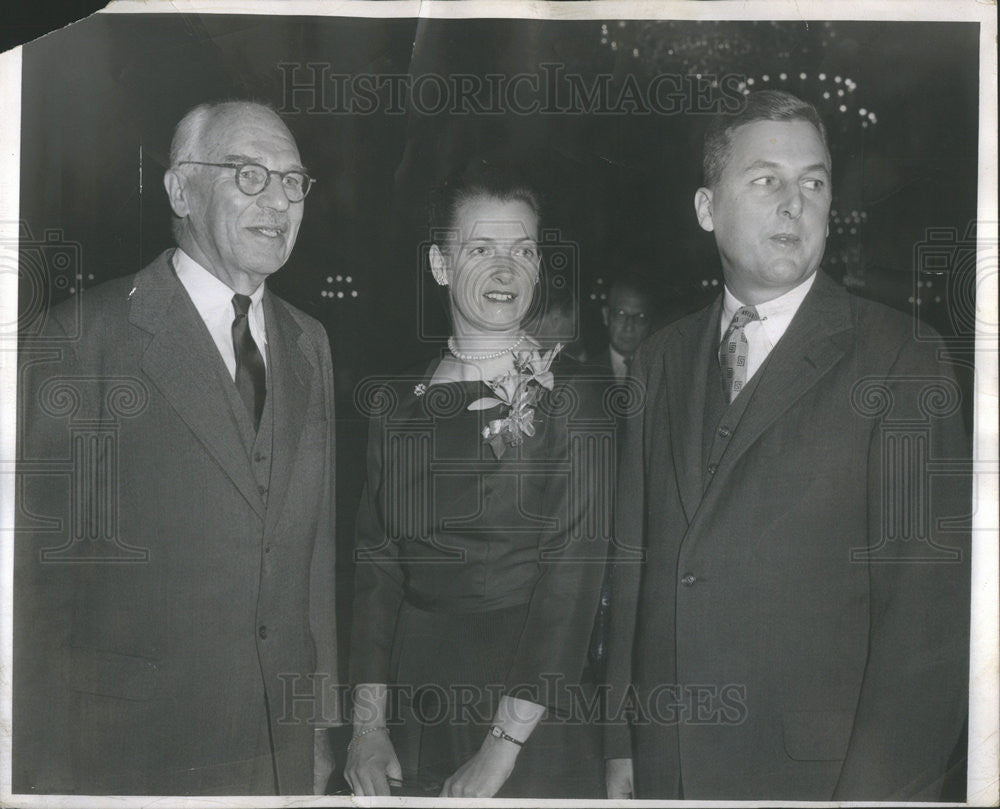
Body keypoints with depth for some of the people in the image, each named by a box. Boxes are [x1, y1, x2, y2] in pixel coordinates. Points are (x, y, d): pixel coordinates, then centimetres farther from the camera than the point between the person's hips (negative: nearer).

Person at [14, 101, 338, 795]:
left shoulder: (309, 342, 9)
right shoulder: (85, 335, -10)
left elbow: (317, 545, 11)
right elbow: (38, 561, -10)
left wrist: (322, 719, 9)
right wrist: (44, 769, -10)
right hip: (130, 755, -5)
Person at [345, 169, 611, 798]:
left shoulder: (571, 400, -8)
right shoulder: (403, 404, 4)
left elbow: (573, 578, -13)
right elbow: (377, 562, 3)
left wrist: (501, 748, -17)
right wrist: (368, 725, -6)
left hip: (535, 716, -3)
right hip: (416, 696, 4)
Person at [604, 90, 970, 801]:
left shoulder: (902, 362, -8)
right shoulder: (663, 360, 8)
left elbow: (930, 608, -11)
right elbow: (636, 561, 8)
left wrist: (878, 789, -16)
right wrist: (622, 744, 6)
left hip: (816, 770, -4)